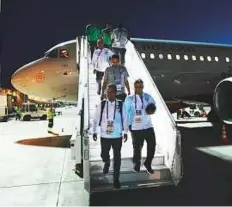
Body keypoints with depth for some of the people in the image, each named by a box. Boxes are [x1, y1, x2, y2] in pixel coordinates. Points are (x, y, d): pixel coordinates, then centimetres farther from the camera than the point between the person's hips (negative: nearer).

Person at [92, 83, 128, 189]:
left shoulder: (121, 105, -9)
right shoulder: (101, 104, -7)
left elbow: (125, 119, 1)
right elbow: (96, 119, 1)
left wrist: (125, 132, 4)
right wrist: (94, 132, 3)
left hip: (117, 136, -1)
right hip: (104, 136, 1)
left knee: (117, 158, 7)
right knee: (104, 154, 17)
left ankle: (116, 179, 25)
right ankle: (107, 163, 54)